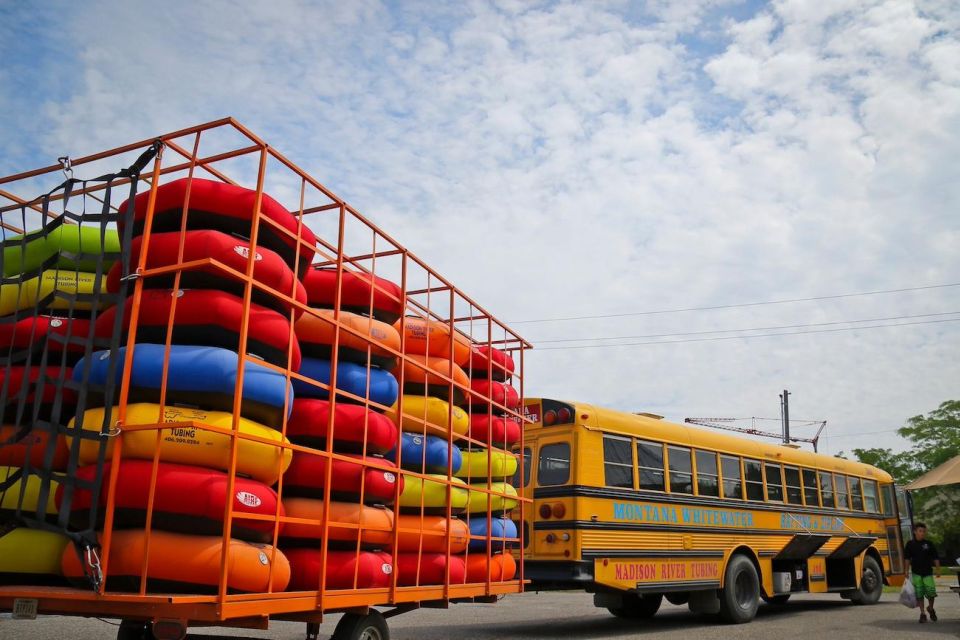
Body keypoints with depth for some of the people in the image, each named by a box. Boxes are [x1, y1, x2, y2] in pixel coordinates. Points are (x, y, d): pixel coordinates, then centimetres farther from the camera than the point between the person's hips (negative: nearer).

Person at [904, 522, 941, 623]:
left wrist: (938, 570, 2)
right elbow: (907, 559, 6)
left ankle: (930, 608, 22)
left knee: (931, 593, -6)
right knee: (919, 594, 1)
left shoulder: (929, 544, 3)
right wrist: (907, 571, 3)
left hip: (928, 573, 0)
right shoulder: (910, 544, 3)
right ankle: (922, 614, 11)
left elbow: (935, 558, 7)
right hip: (916, 573, 0)